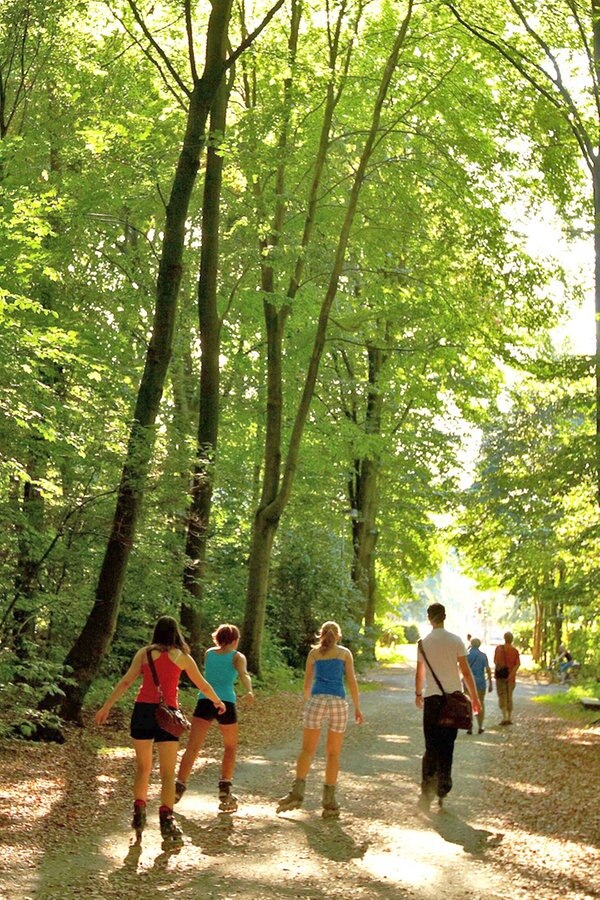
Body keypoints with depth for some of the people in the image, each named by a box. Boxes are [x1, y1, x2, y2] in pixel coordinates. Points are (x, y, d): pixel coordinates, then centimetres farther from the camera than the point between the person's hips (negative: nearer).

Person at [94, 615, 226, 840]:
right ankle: (166, 820, -9)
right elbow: (203, 685, 21)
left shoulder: (144, 653, 9)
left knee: (142, 767, 17)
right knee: (168, 773, 3)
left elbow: (126, 682, 1)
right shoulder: (182, 657, 10)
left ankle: (139, 814, 10)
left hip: (143, 710, 1)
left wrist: (106, 707, 4)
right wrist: (218, 702, 39)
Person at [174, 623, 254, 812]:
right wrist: (249, 691, -29)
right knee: (230, 747, 16)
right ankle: (224, 789, 11)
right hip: (226, 703, -2)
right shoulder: (237, 657, 6)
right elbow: (243, 674, -13)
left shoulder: (209, 653, 17)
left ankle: (179, 788, -15)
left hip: (204, 701, 2)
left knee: (192, 747, -3)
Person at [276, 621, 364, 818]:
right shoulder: (345, 653, 10)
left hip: (317, 700, 0)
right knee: (333, 754, 7)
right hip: (338, 702, 0)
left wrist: (307, 702, 31)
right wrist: (357, 708, 7)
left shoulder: (314, 653, 13)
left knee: (307, 750, 3)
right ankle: (329, 801, 6)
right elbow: (351, 681, 4)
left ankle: (297, 792, -10)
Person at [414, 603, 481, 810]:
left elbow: (419, 673, 9)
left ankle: (427, 791, -5)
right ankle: (442, 790, 8)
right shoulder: (456, 641, -3)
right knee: (447, 746, 8)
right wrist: (474, 697, 5)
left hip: (432, 698, 0)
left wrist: (418, 694, 25)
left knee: (431, 747, 5)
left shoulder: (423, 643, 1)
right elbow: (466, 672, -3)